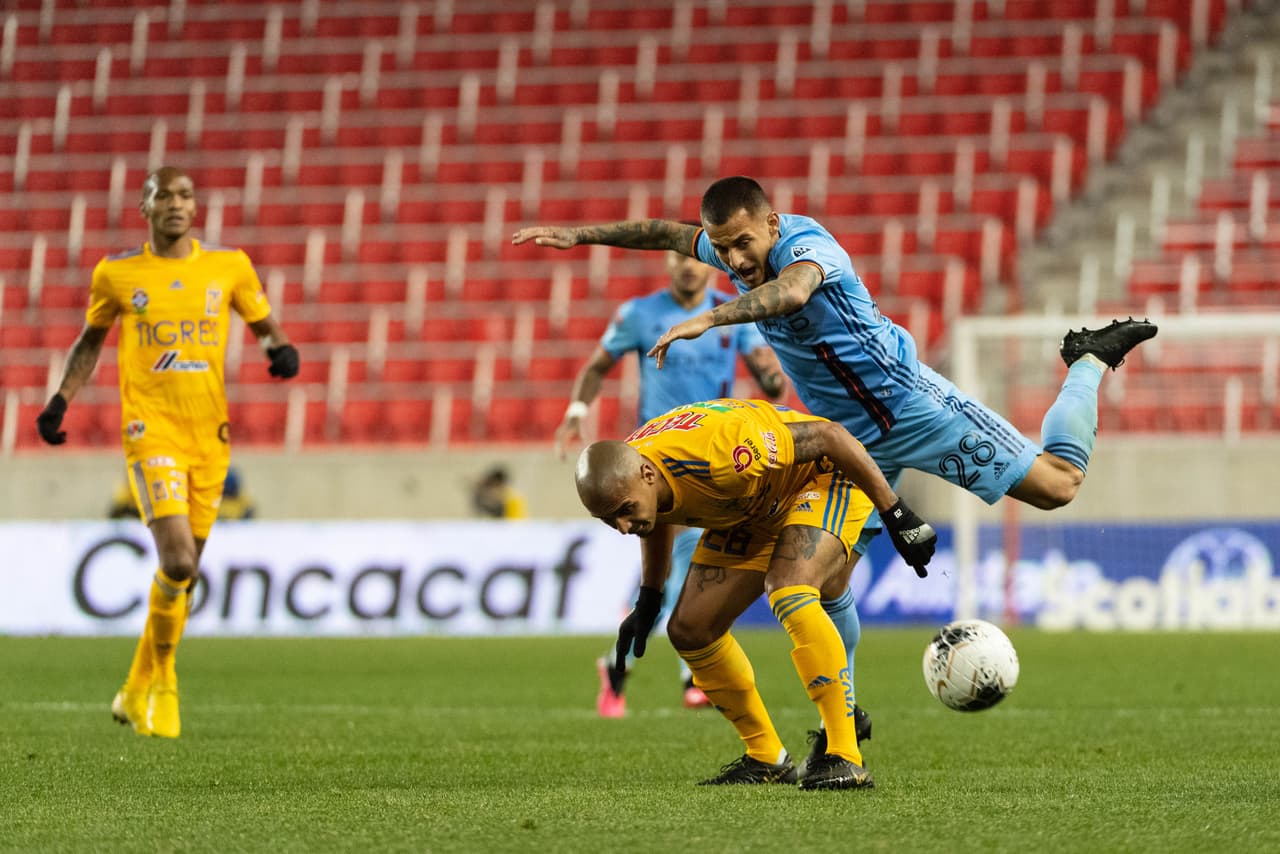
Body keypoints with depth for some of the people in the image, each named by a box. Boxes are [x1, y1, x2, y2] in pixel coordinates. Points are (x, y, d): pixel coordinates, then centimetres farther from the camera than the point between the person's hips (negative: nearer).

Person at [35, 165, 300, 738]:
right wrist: (61, 400, 9)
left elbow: (264, 325, 18)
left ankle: (139, 693, 27)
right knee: (178, 562, -20)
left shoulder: (229, 267, 6)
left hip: (210, 434, 3)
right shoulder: (117, 274, 4)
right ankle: (160, 683, 1)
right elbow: (91, 340, 19)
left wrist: (282, 349, -5)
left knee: (184, 571, 8)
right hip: (150, 429, -3)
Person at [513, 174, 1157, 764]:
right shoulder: (734, 251, -3)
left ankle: (1089, 361, 17)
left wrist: (705, 320, -60)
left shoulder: (807, 243, -27)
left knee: (1056, 484, -7)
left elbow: (791, 291, -51)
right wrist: (580, 236, 17)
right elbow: (669, 233, 18)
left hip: (913, 408, -7)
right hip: (851, 437, 7)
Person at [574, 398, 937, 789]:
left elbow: (827, 435, -30)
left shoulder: (716, 449, -42)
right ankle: (766, 758, 15)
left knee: (789, 598, -32)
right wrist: (648, 602, 11)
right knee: (689, 630, -1)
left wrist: (896, 514, -26)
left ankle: (846, 758, -29)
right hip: (748, 513, 8)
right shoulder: (619, 484, -18)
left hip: (821, 476, -8)